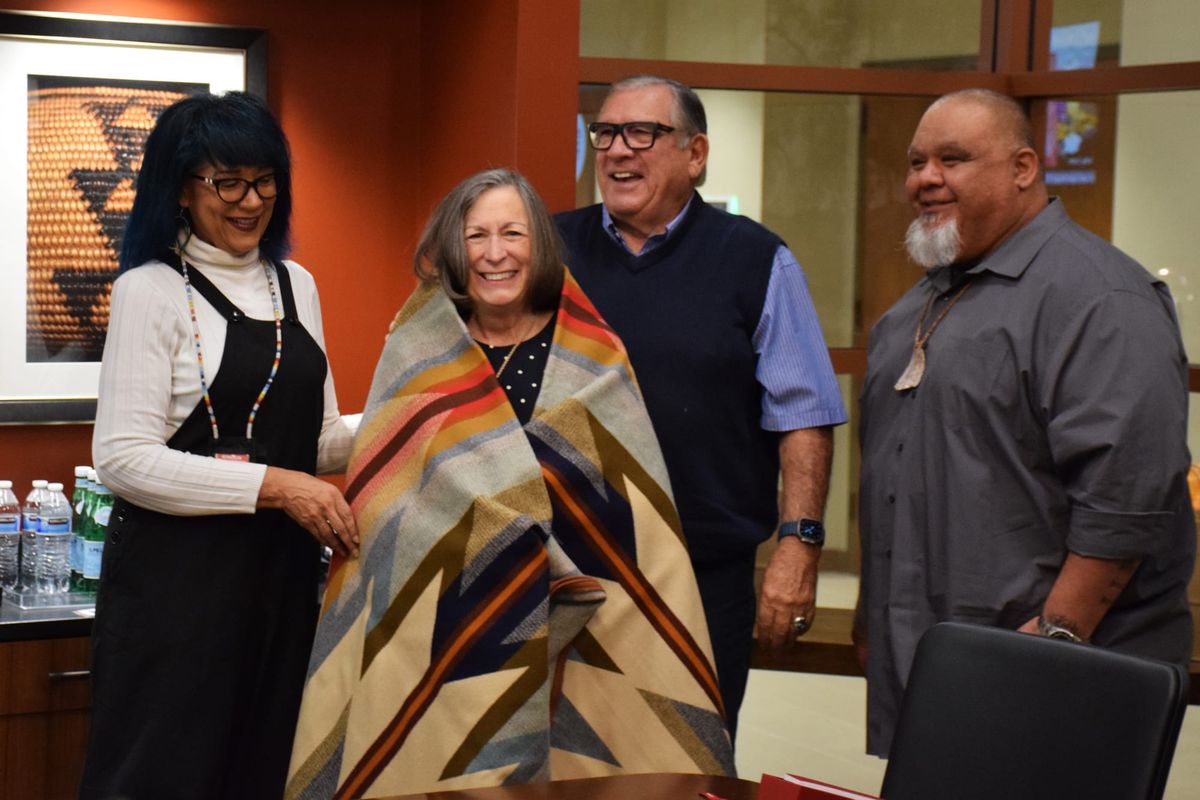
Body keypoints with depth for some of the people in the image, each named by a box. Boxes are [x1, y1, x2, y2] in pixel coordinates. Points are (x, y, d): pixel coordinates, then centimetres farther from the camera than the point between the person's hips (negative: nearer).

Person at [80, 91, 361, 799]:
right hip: (179, 574, -6)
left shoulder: (296, 285, 12)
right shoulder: (152, 291, -7)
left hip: (283, 574, 6)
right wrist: (274, 485, -20)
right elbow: (122, 456, -15)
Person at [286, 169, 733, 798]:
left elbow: (627, 506, 2)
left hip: (568, 626, 0)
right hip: (436, 624, 0)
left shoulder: (592, 359, 1)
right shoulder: (418, 360, 3)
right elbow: (379, 506, 5)